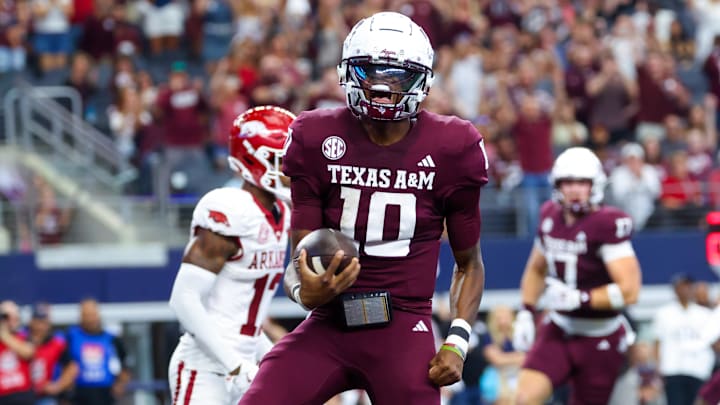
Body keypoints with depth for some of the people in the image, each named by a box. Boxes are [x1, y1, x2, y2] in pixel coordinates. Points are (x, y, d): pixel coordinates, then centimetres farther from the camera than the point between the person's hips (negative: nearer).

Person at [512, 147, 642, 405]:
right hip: (559, 331, 5)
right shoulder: (550, 217, 2)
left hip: (599, 340, -5)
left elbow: (629, 290, -23)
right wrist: (526, 312, 10)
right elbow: (536, 270, 21)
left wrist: (579, 299, -27)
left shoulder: (607, 225, -18)